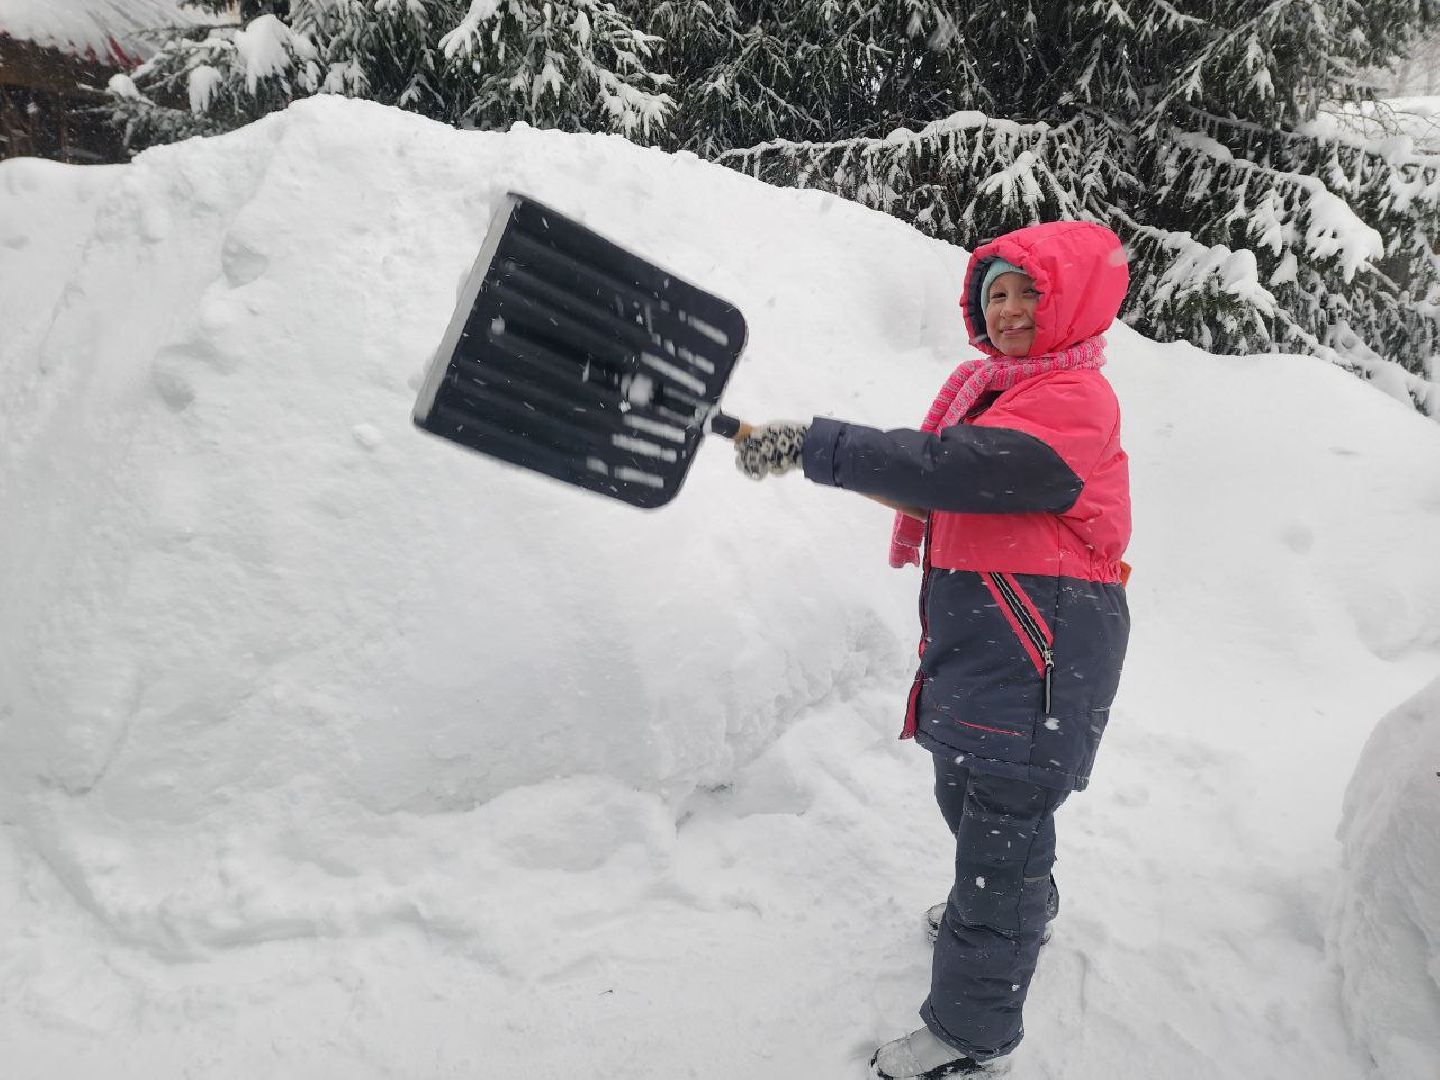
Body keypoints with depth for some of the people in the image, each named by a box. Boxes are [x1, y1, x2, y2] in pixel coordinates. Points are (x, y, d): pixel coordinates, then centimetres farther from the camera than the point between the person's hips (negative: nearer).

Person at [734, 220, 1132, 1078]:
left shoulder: (1074, 401, -18)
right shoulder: (982, 383, 11)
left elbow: (947, 467, -31)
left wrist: (809, 446, -32)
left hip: (1041, 660, -9)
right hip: (974, 640, 10)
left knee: (1002, 825, 0)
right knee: (965, 794, 26)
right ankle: (1021, 910, 56)